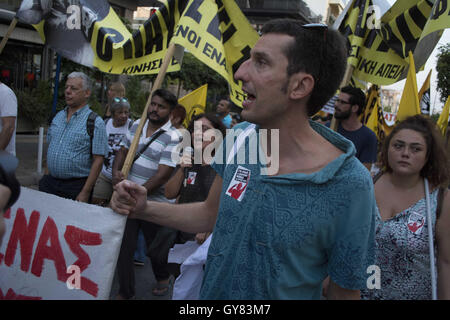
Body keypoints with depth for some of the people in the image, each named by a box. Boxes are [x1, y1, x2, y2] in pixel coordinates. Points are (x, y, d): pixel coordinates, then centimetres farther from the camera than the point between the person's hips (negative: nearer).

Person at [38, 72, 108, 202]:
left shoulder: (96, 122, -10)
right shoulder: (58, 116, 11)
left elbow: (98, 161, -14)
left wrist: (85, 192, -17)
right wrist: (47, 177, 11)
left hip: (76, 186, -5)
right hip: (49, 183, 6)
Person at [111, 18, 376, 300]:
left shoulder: (349, 186, -26)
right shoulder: (239, 138, -10)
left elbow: (346, 289, -16)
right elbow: (211, 214, 4)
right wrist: (144, 209, -7)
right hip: (211, 292, 5)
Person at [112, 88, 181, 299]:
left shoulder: (172, 137, -15)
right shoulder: (137, 125, 6)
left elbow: (163, 175, -20)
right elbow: (123, 150, 14)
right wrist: (116, 172, -6)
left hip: (152, 201, -4)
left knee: (156, 248, 14)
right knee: (123, 247, 6)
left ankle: (163, 278, 45)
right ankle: (125, 293, 23)